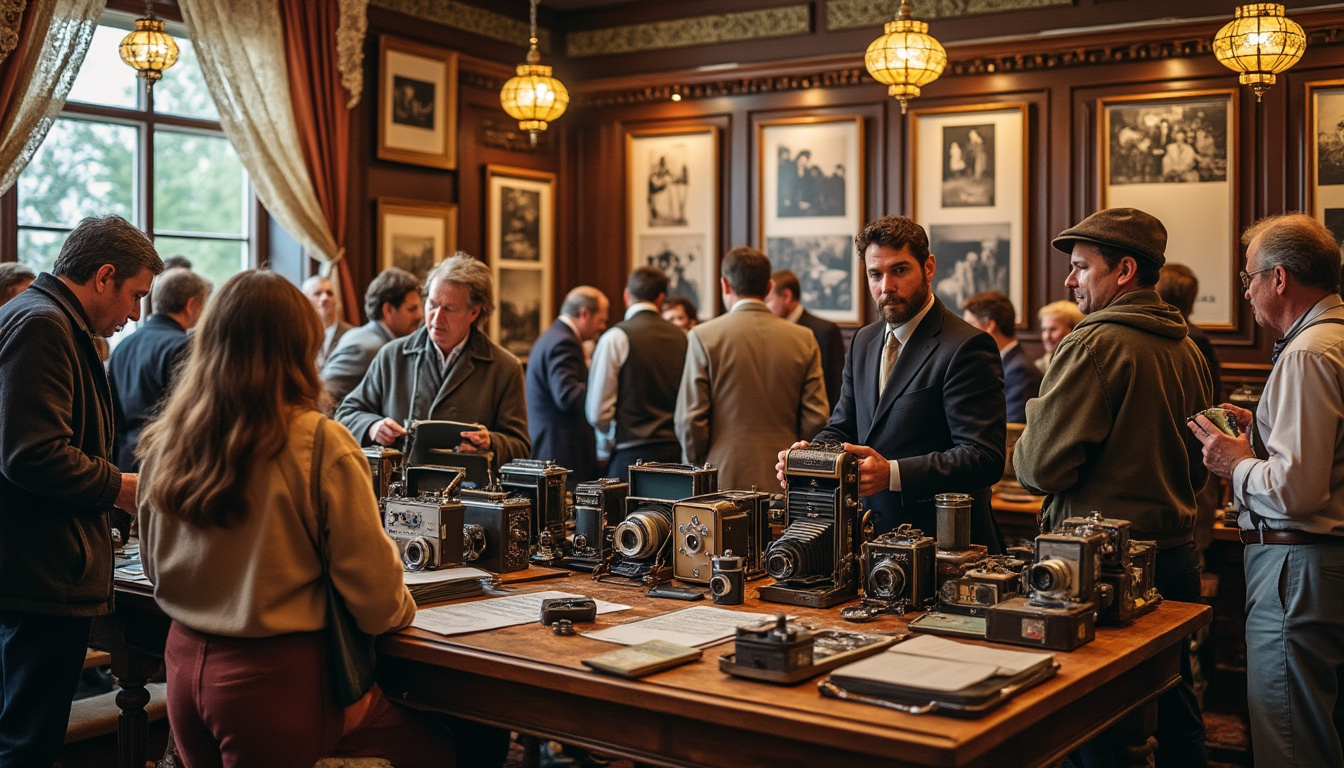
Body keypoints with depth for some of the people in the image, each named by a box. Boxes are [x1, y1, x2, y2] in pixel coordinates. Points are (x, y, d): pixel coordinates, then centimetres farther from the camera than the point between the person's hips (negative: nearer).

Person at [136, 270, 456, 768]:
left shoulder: (164, 442, 1)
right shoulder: (319, 444, -16)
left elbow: (154, 567, 14)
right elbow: (371, 582, -11)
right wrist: (399, 609, 10)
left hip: (184, 661, 6)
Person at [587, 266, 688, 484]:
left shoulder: (616, 338, -5)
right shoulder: (683, 337, 8)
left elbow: (596, 411, -7)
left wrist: (609, 438, 12)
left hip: (632, 455, -4)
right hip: (676, 449, 4)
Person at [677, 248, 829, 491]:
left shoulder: (704, 337, -3)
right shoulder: (804, 339, 4)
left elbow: (689, 418, -5)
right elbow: (816, 418, 1)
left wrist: (697, 469, 9)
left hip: (723, 480, -2)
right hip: (784, 484, 3)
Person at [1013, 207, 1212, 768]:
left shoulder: (1091, 347, -16)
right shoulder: (1187, 350, 9)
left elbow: (1041, 468, -16)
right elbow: (1196, 470, 17)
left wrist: (1025, 451, 3)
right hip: (1177, 551, 8)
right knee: (1177, 717, 18)